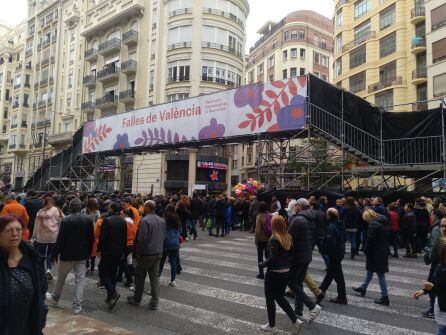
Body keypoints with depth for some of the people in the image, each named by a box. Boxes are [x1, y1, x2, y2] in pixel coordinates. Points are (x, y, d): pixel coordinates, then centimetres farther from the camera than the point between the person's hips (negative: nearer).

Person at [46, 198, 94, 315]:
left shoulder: (66, 220, -14)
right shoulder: (88, 219, -3)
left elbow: (60, 239, -13)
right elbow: (91, 238, 3)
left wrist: (55, 254, -3)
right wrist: (89, 252, 14)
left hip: (67, 254, -2)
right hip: (82, 255, 3)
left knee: (61, 278, 18)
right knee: (80, 280, 6)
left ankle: (55, 298, 40)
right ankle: (77, 306, 7)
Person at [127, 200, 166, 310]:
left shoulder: (145, 220, -19)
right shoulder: (162, 220, 6)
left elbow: (142, 239, -21)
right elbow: (163, 237, 10)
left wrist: (137, 252, -10)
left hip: (146, 254, -6)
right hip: (158, 253, 6)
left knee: (140, 276, 12)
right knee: (155, 276, 11)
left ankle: (136, 299, 28)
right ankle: (154, 303, 14)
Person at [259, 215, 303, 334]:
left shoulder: (274, 239, -20)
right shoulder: (288, 238, 1)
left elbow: (273, 258, -22)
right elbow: (291, 254, 8)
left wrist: (262, 264, -7)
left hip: (274, 273, -7)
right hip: (286, 272, 7)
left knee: (270, 299, 12)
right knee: (280, 297, 23)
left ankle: (271, 326, 24)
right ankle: (295, 321, 17)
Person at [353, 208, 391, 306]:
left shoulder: (373, 224, -20)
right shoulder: (385, 223, 8)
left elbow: (370, 240, -21)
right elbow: (388, 237, 13)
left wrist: (366, 250, -8)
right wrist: (384, 248, 17)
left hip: (375, 253, -9)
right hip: (383, 252, 9)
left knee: (380, 274, -1)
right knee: (370, 270, 21)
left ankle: (385, 297, 6)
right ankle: (363, 288, 35)